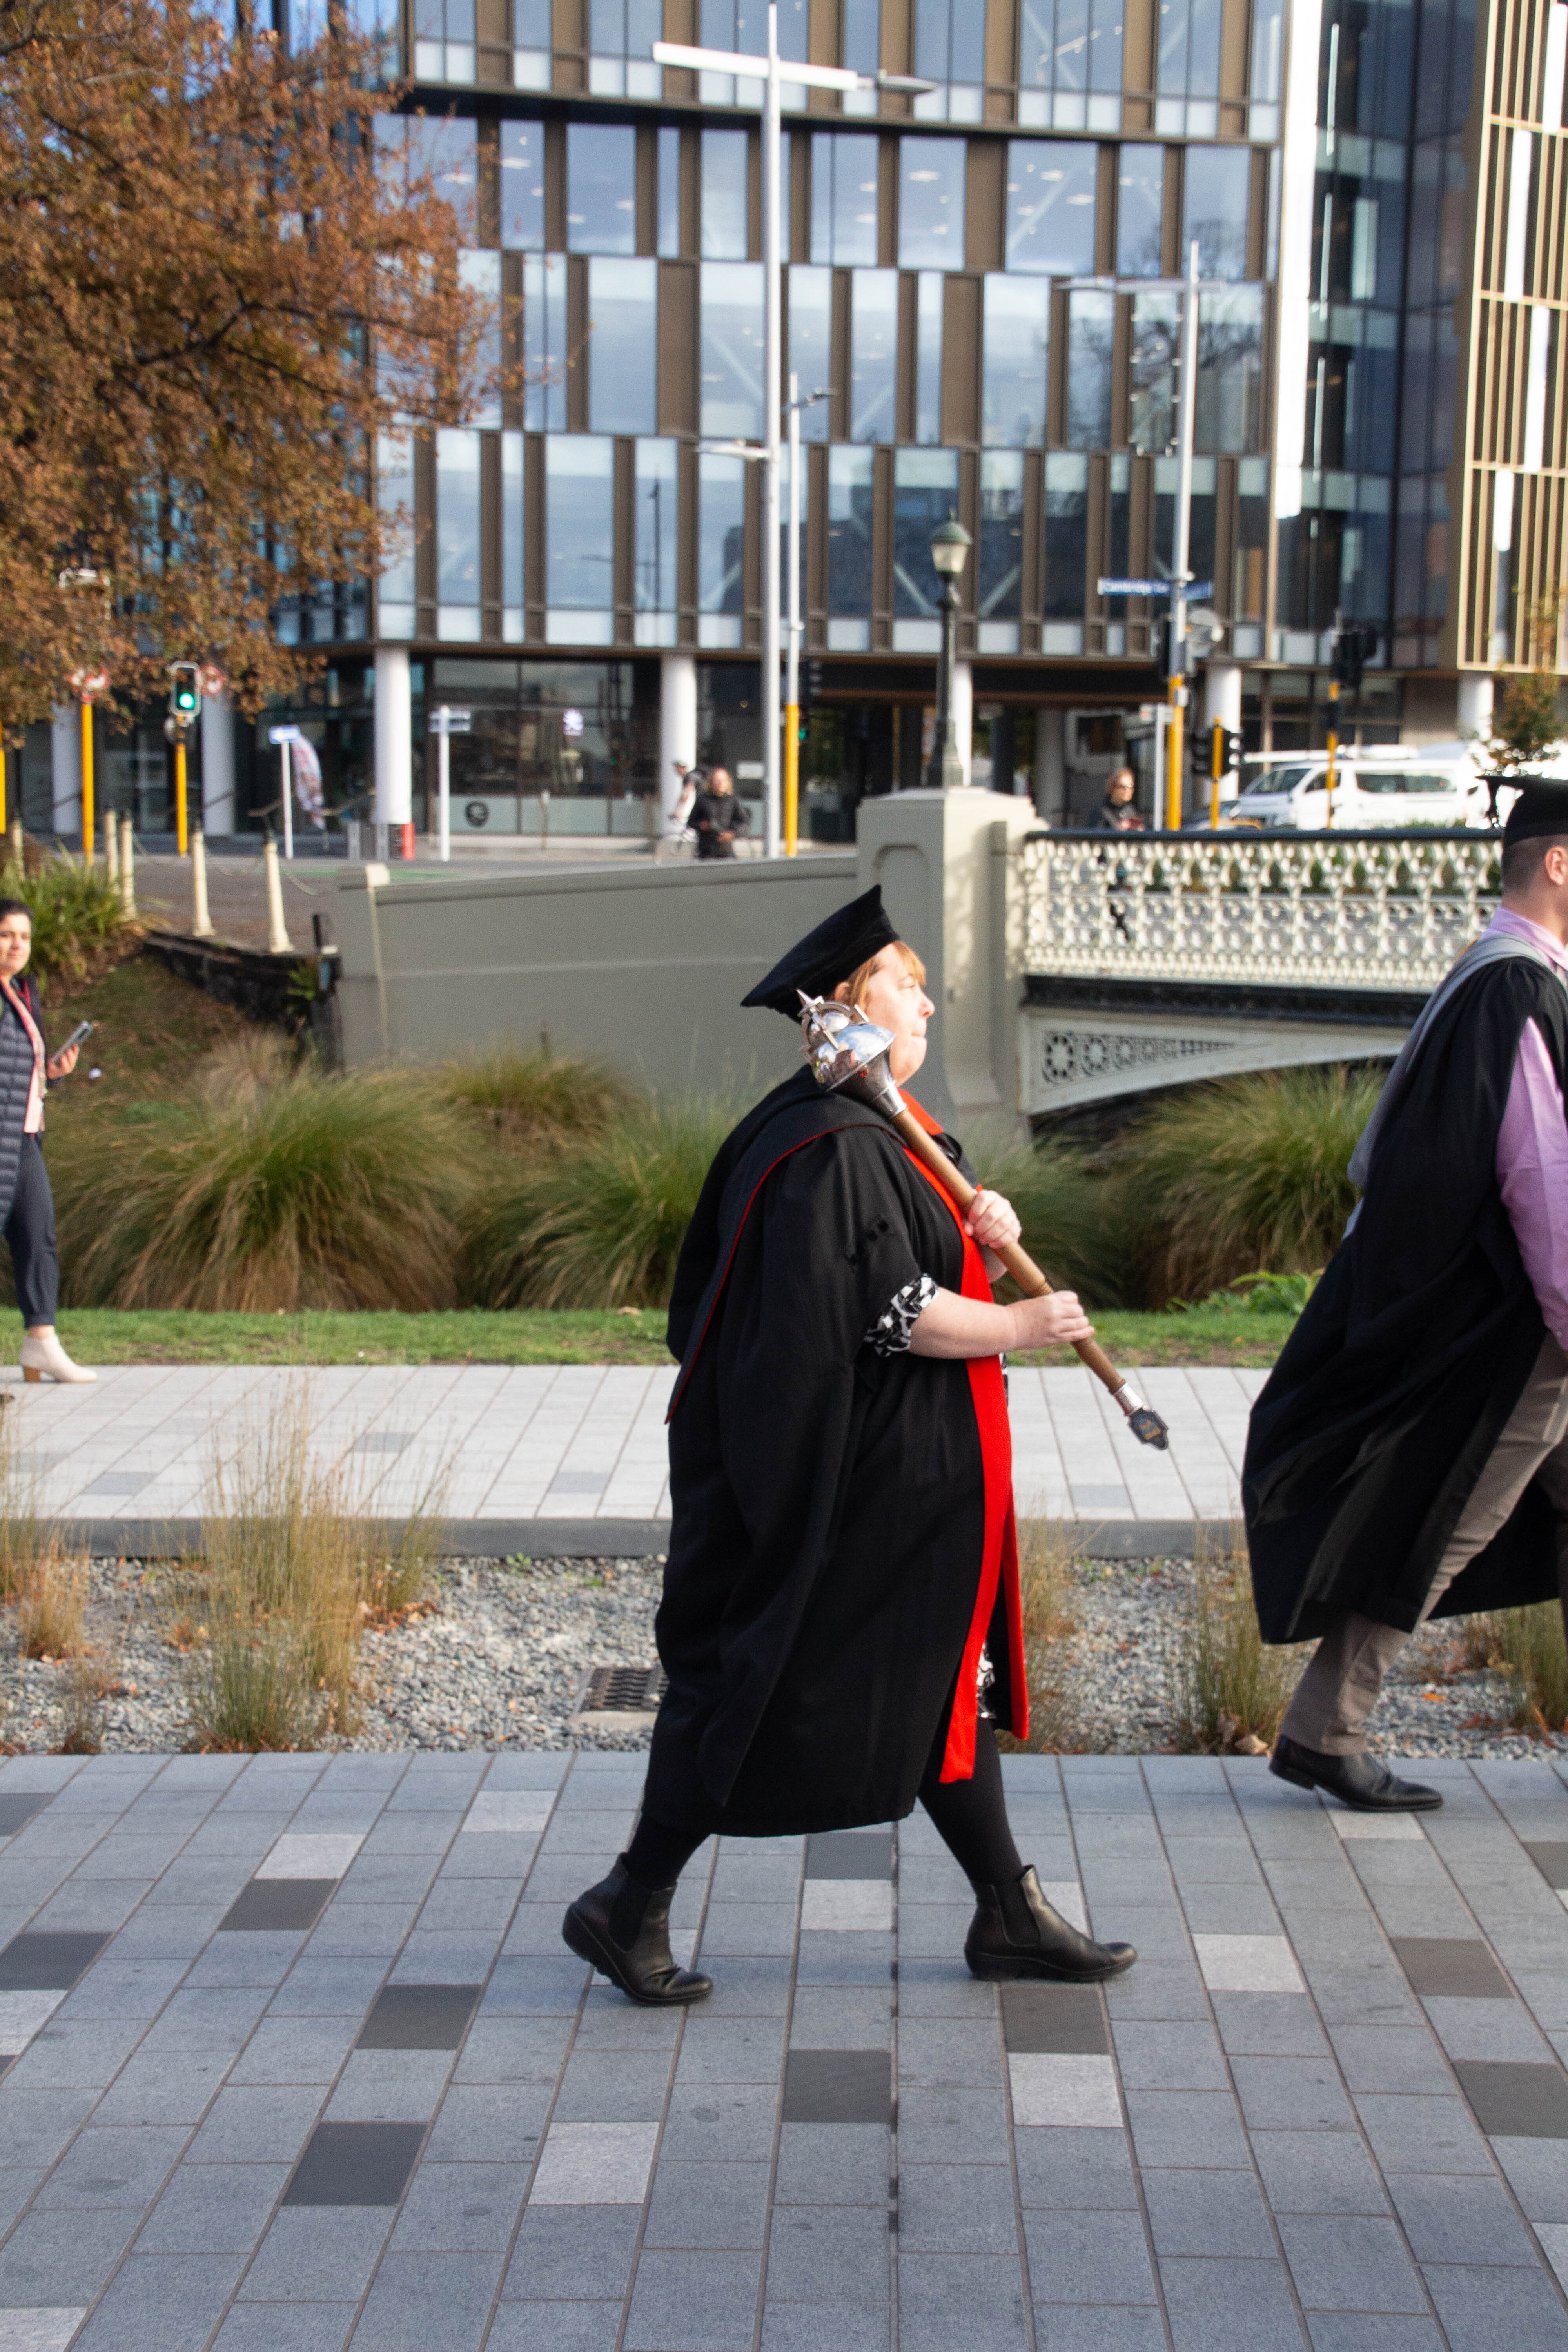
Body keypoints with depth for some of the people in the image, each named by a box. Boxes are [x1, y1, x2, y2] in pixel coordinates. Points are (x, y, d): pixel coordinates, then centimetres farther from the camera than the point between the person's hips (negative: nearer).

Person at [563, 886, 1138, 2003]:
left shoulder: (873, 1130, 13)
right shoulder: (835, 1147, -20)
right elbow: (891, 1312, -24)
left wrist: (978, 1240, -2)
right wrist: (1021, 1325, -14)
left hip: (907, 1478, 11)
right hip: (851, 1480, -11)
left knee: (942, 1677, 14)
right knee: (764, 1687, 0)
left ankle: (1009, 1913, 23)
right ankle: (631, 1905, 13)